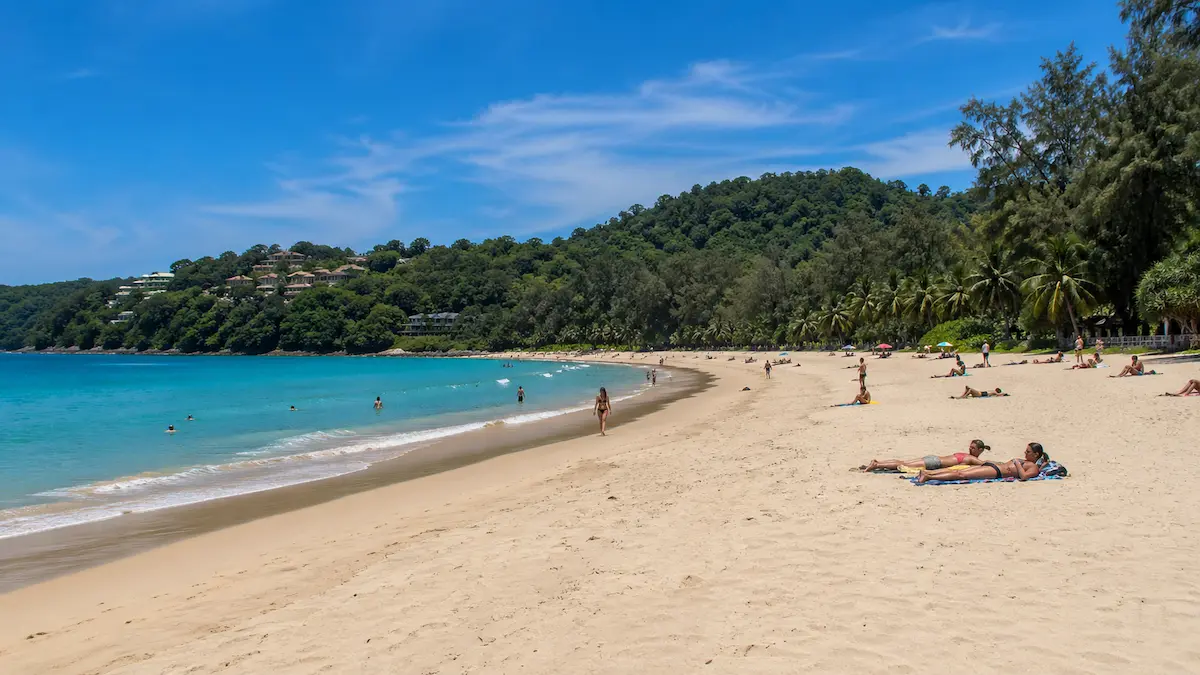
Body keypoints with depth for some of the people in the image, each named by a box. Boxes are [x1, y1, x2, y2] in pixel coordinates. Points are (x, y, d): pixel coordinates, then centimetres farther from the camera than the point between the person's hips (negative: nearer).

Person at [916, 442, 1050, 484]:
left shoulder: (1034, 468, 4)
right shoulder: (1026, 461, 27)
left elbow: (1024, 476, -16)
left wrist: (1017, 464, -7)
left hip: (996, 471, -7)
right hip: (992, 465, 7)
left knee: (962, 474, -21)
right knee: (958, 471, -9)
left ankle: (928, 477, -32)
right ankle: (927, 472, -18)